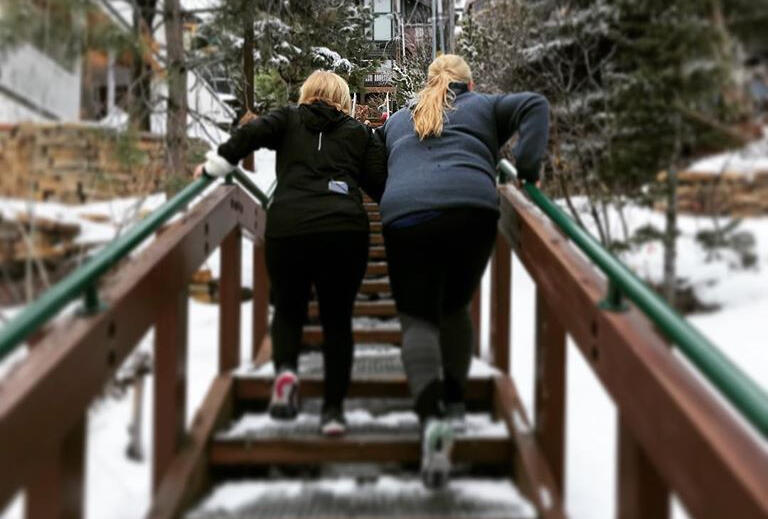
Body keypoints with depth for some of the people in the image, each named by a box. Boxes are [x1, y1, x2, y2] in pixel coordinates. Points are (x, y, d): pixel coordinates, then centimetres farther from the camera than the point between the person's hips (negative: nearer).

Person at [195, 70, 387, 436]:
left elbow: (253, 132, 0)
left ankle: (286, 369, -8)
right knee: (337, 319, 14)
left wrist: (216, 165, 7)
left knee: (288, 310, 20)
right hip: (345, 230, 0)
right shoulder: (359, 132, 21)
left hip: (287, 227, 0)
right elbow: (382, 184, 12)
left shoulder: (289, 119, 19)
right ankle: (333, 409, 10)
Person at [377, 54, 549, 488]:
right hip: (472, 208, 0)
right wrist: (528, 168, 5)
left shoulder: (397, 120, 33)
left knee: (418, 318, 0)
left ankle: (431, 414, -23)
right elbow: (535, 105, 10)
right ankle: (454, 405, 15)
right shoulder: (483, 107, 26)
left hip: (404, 214, 0)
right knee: (455, 307, 20)